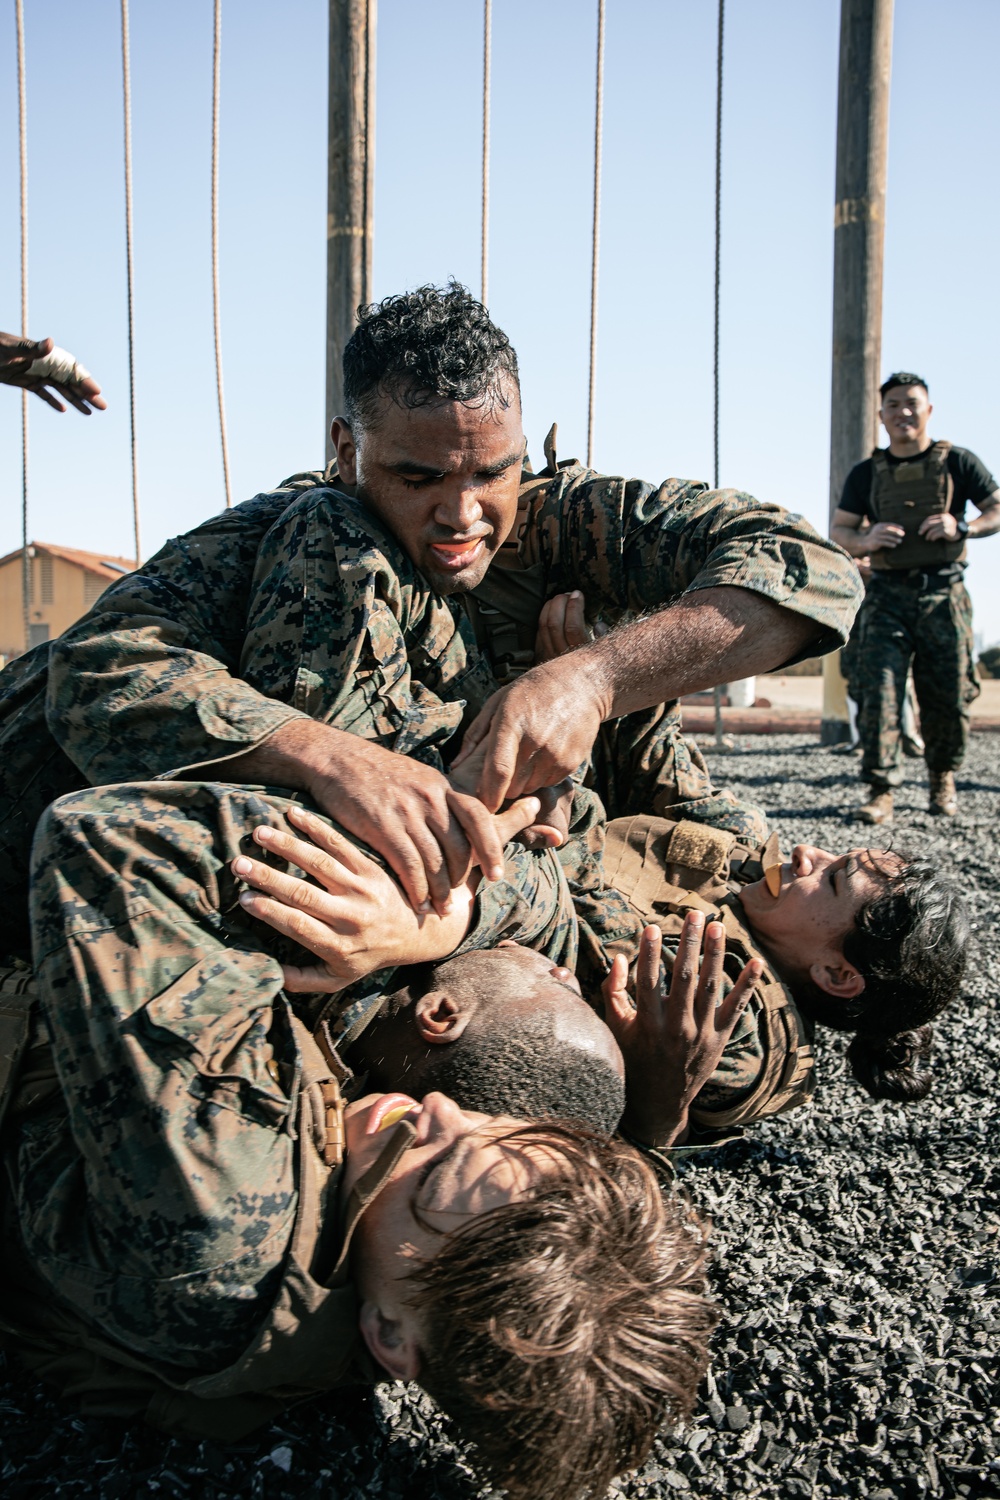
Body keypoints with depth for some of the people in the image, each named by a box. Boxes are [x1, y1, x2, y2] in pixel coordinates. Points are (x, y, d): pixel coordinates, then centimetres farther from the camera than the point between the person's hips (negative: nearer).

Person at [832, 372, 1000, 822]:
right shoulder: (866, 474, 12)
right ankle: (881, 791, -11)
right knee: (879, 691, -12)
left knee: (949, 696, 3)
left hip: (944, 596, -1)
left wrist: (963, 527, -14)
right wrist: (865, 540, -12)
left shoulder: (957, 463, 7)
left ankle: (943, 780, 24)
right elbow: (838, 531, 10)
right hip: (888, 598, 1)